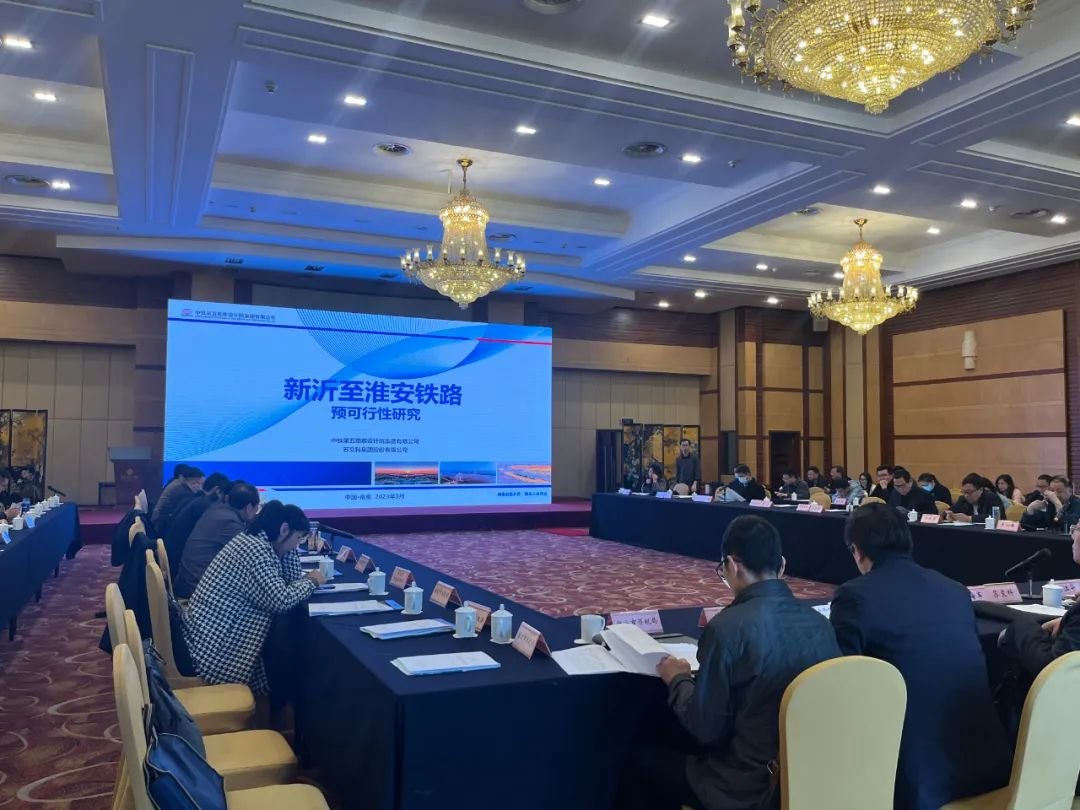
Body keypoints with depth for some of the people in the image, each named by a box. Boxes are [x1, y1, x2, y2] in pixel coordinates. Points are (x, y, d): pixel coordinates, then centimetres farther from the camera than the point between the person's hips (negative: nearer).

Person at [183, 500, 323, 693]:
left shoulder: (253, 539, 8)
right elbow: (281, 601, -24)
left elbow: (292, 578, 15)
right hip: (216, 642, -9)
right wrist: (311, 581, -9)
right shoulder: (256, 549, -22)